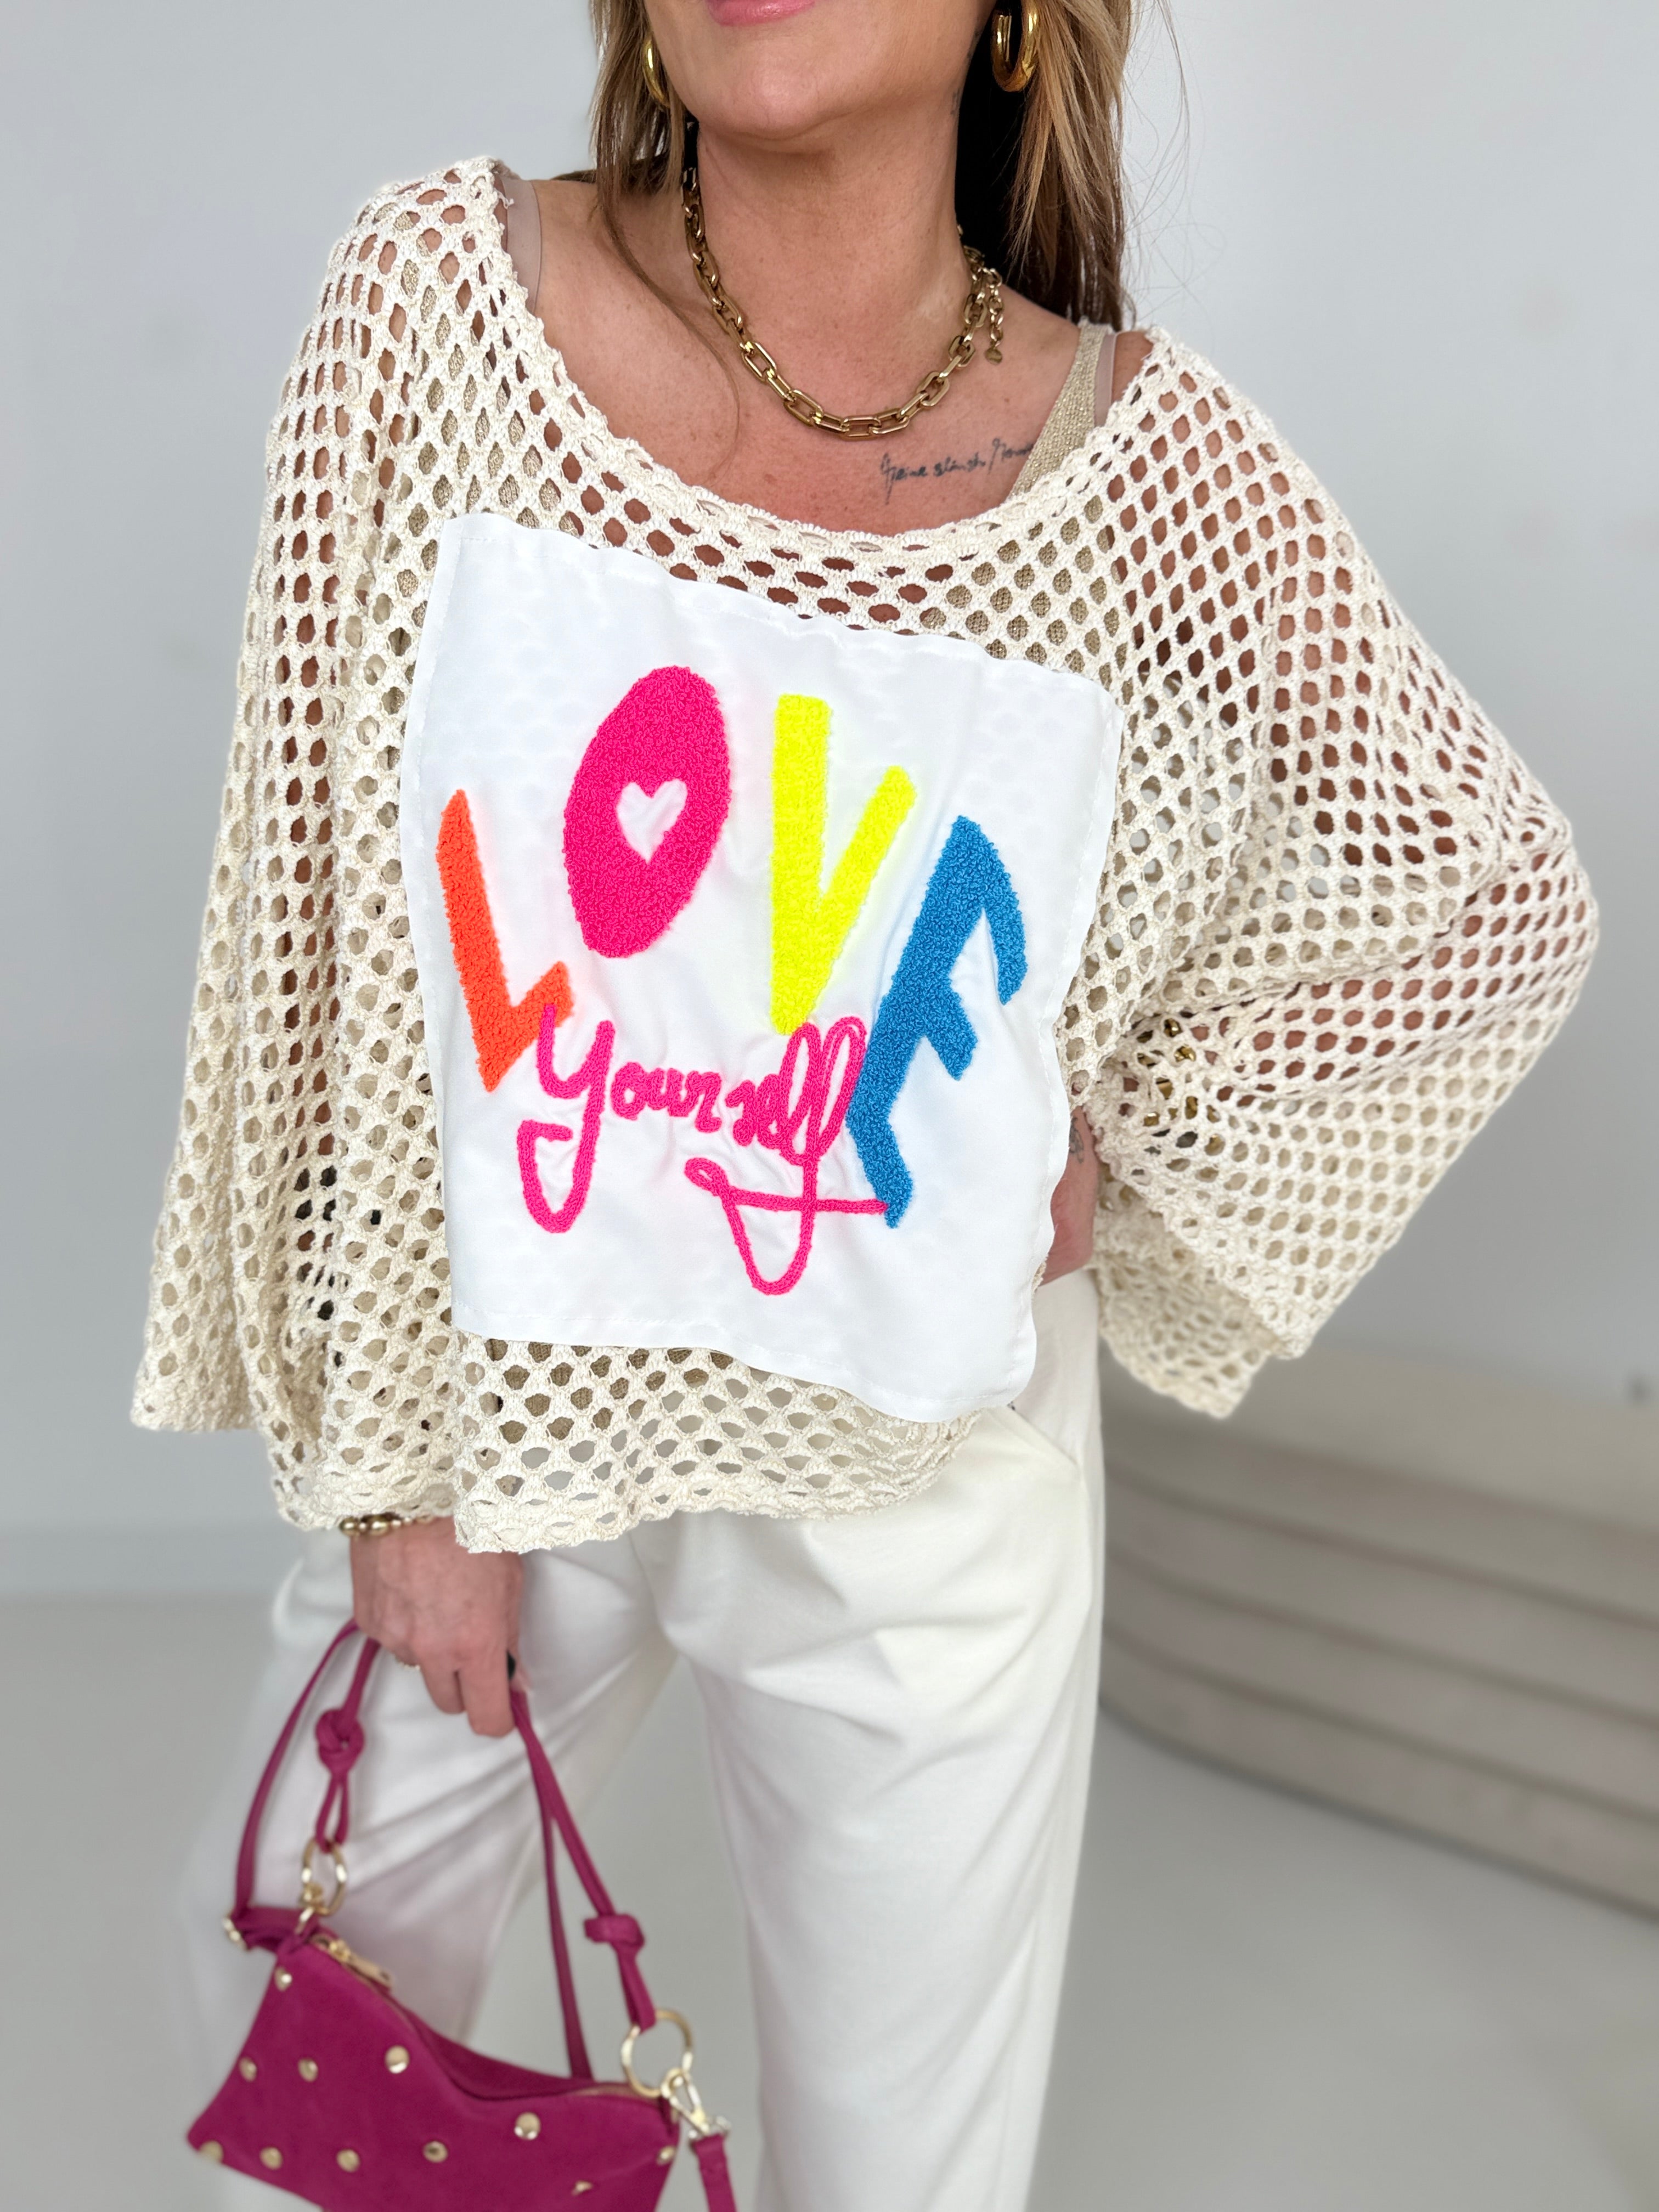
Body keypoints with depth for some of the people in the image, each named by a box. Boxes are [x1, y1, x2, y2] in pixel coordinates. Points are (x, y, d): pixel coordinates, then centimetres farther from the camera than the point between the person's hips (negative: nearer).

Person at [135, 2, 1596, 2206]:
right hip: (493, 1404, 1)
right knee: (294, 2006, 23)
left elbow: (1504, 901, 2)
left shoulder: (1162, 470, -12)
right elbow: (328, 910, -9)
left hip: (923, 1472, 0)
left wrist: (1131, 1154, -4)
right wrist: (397, 1452, -7)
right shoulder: (441, 292, -12)